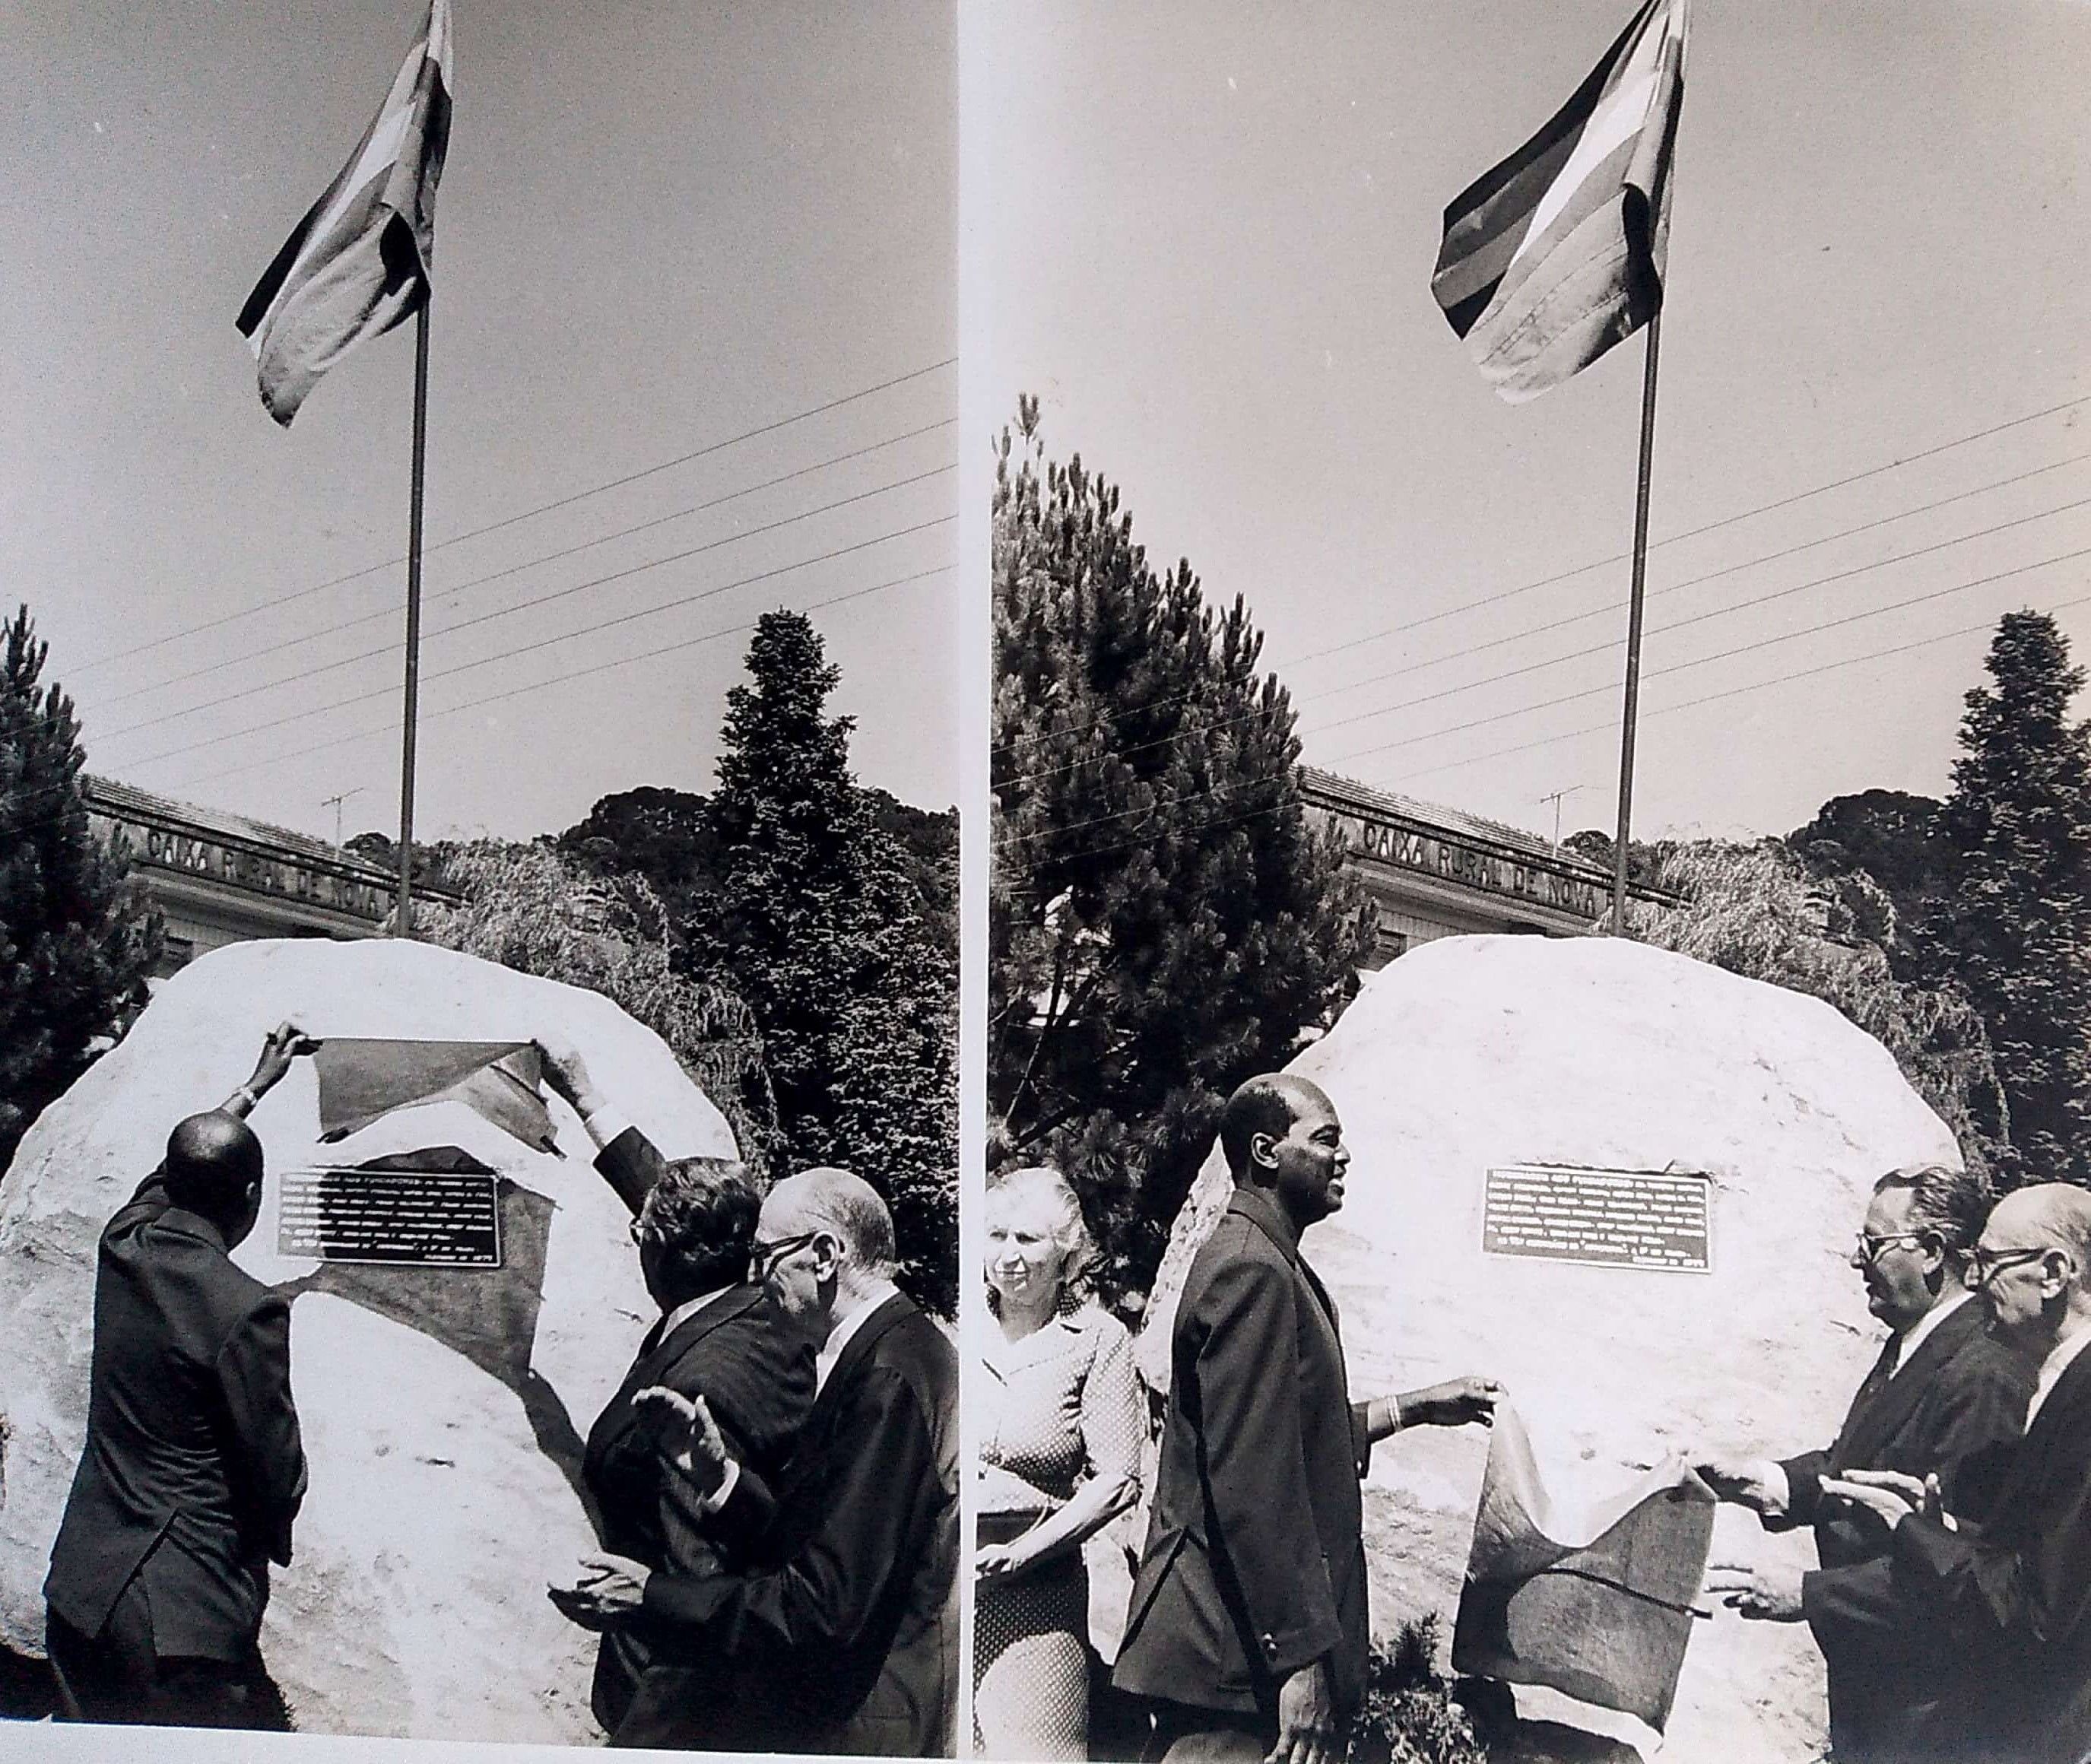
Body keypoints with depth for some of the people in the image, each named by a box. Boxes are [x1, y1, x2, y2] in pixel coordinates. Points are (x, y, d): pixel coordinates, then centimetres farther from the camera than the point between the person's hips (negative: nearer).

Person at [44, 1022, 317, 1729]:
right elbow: (277, 1469, -12)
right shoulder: (246, 1312, -21)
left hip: (79, 1590, 7)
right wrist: (273, 1539, 10)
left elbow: (173, 1174, 23)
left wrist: (258, 1085, 37)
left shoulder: (124, 1245, -1)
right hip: (183, 1616, -7)